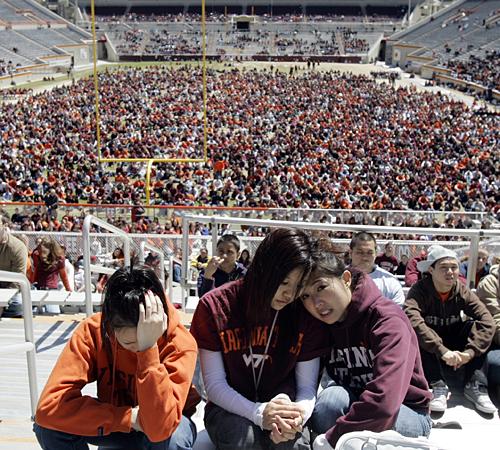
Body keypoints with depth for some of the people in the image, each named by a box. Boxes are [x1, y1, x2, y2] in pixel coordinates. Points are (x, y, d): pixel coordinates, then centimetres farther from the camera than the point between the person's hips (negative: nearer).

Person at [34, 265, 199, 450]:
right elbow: (48, 407, -30)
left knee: (172, 435, -36)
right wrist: (128, 417, -31)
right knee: (48, 424, -23)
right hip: (117, 426, 2)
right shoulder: (92, 331, -22)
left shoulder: (179, 344, -28)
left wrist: (148, 347, -44)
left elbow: (159, 429, -39)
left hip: (165, 430, -2)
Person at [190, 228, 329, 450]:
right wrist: (258, 413, -29)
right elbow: (215, 385, -12)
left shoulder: (307, 314, -9)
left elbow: (307, 387, -6)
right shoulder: (214, 306, -13)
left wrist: (298, 415, -30)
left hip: (284, 404, 1)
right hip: (231, 409, 0)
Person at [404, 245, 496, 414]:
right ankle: (438, 386, -27)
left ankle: (474, 385, -19)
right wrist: (442, 351, -47)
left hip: (452, 341, 3)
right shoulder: (420, 290, -22)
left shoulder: (462, 291, -11)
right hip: (427, 351, -3)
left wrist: (470, 352, -34)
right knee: (418, 334, -33)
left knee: (476, 326, -21)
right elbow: (412, 319, -40)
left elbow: (487, 321, -21)